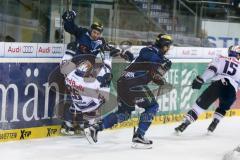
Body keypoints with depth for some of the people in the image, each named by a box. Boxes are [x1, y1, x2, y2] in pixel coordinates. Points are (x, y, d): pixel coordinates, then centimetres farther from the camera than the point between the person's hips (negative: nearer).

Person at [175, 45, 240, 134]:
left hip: (217, 84, -1)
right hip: (231, 89, 1)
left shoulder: (221, 59, 19)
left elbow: (211, 70, 2)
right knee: (222, 109, 29)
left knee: (201, 104, 3)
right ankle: (213, 124, 12)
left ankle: (184, 124, -6)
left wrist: (200, 80, -3)